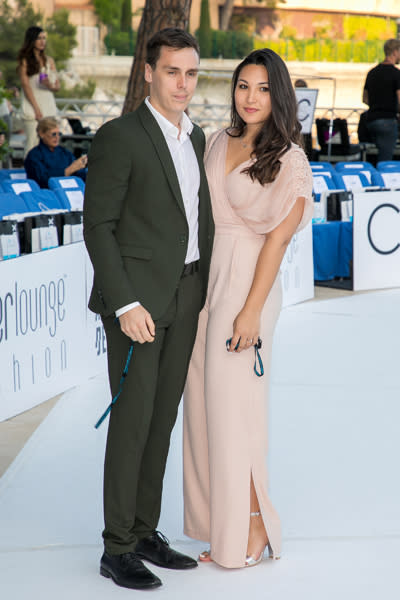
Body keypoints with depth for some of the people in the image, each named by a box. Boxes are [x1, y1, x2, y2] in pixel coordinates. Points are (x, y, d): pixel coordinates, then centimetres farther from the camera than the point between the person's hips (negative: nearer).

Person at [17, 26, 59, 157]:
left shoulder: (49, 61, 14)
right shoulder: (24, 61, 0)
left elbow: (57, 86, 14)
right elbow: (26, 85, -5)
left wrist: (50, 86, -11)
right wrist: (36, 109, -11)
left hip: (49, 107, 5)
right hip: (32, 107, -4)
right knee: (33, 141, -11)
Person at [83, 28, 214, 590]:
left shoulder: (196, 137, 13)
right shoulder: (119, 137, -10)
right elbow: (98, 227, -12)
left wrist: (209, 292, 11)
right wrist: (126, 304, -18)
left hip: (186, 298, 7)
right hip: (137, 299, -7)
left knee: (162, 419, 11)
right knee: (133, 420, -4)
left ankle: (145, 532, 21)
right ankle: (117, 548, 5)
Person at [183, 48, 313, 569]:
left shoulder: (289, 160, -7)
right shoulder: (218, 143, 11)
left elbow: (277, 238, -11)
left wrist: (252, 310, -15)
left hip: (246, 284, -6)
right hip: (201, 277, 6)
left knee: (232, 405, -5)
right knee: (202, 403, 8)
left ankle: (254, 530, 7)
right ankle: (217, 524, 19)